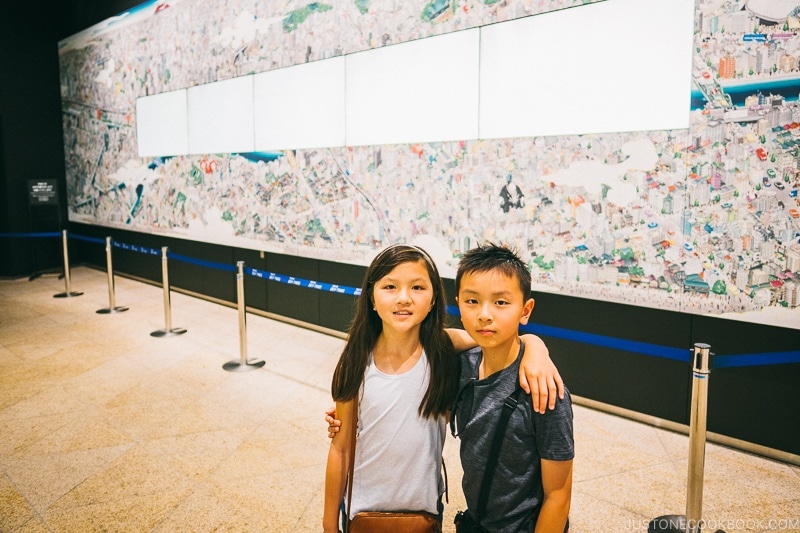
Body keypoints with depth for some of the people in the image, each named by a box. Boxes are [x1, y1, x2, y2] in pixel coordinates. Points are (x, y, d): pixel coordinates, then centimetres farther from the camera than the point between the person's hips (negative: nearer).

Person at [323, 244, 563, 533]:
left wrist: (536, 351, -38)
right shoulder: (356, 363, -15)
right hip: (364, 508, 0)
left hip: (425, 507, 0)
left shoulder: (443, 349, -16)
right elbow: (341, 448, -7)